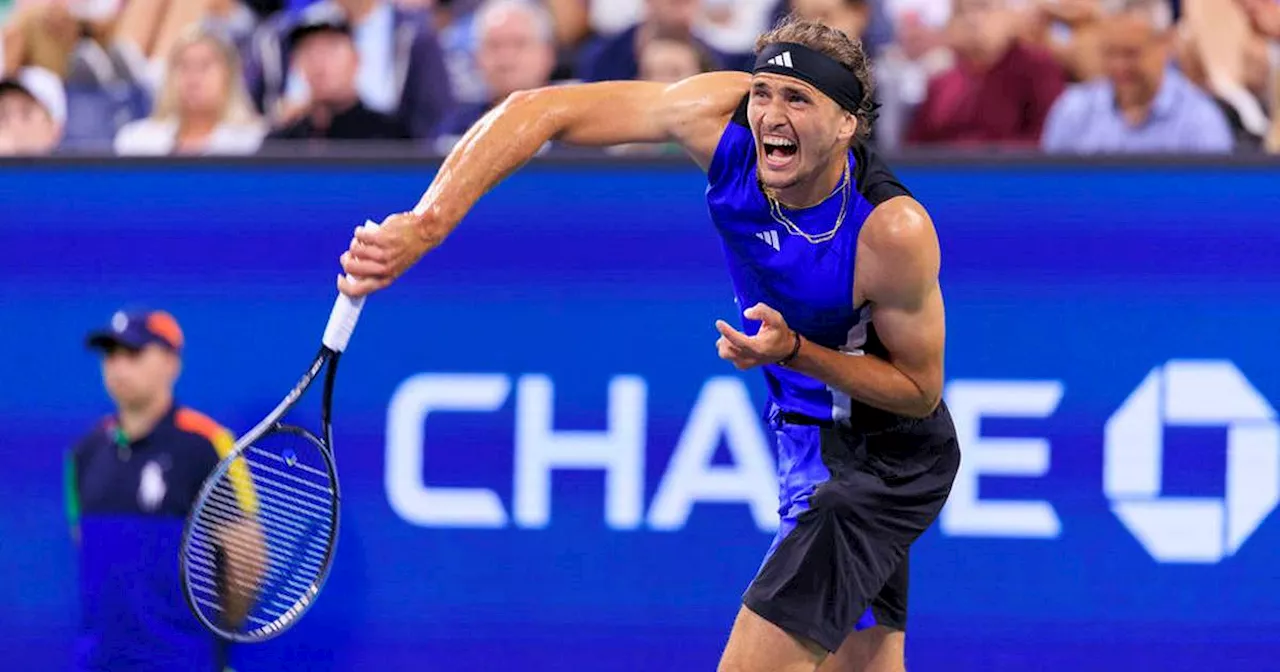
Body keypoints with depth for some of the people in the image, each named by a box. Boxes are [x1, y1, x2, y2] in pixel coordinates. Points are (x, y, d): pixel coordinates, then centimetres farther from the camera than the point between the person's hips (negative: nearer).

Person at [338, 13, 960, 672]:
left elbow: (921, 390, -17)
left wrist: (794, 351, -32)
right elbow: (541, 110, -23)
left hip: (884, 461, -7)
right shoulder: (722, 115, -20)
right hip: (804, 436, 7)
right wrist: (425, 224, -36)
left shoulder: (892, 230, -32)